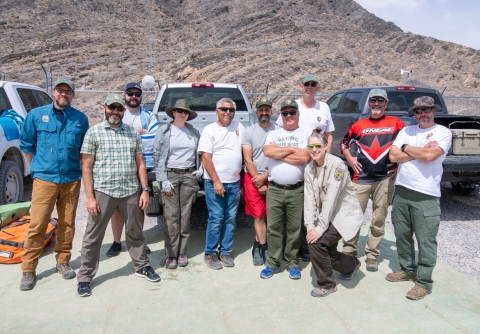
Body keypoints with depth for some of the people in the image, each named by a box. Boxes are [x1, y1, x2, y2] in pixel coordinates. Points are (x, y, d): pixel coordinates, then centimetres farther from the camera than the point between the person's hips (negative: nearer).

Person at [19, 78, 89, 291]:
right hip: (44, 179, -1)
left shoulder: (81, 119, 2)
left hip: (72, 180, 1)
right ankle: (28, 270, 10)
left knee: (67, 224, 9)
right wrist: (38, 167, 10)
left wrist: (75, 165, 9)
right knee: (37, 225, -2)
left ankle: (63, 262, 24)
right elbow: (26, 145, 10)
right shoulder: (36, 115, 2)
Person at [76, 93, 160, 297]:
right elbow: (87, 166, -3)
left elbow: (140, 163, 9)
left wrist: (145, 190, 2)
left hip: (131, 192, 3)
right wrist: (90, 196, -9)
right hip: (103, 191, -2)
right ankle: (85, 277, 20)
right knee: (93, 236, 6)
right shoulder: (94, 132, -1)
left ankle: (142, 266, 32)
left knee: (134, 232, 16)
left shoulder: (133, 133, 8)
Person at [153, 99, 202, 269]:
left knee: (185, 216, 5)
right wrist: (163, 180, -7)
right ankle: (171, 255, 8)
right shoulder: (164, 131, 2)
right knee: (171, 217, -2)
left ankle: (182, 253, 16)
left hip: (189, 176, 2)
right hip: (170, 175, -2)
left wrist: (201, 169, 5)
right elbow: (157, 156, -1)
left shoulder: (194, 132, 10)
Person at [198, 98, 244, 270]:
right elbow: (206, 158, -9)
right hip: (214, 182, -4)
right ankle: (210, 254, 13)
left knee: (230, 219, 10)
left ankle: (225, 251, 22)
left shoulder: (239, 127, 9)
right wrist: (216, 181, -15)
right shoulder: (209, 130, -4)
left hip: (234, 182, 4)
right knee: (216, 218, -2)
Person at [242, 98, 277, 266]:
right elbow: (248, 160, -2)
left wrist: (264, 177, -7)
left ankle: (258, 245, 22)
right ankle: (263, 248, 12)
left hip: (271, 178, 0)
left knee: (266, 215, 6)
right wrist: (258, 183, -6)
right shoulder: (249, 131, 1)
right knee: (259, 215, 1)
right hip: (252, 178, 0)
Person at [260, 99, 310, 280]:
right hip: (274, 189, 2)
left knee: (294, 228, 8)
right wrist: (292, 150, -6)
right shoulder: (273, 134, 11)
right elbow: (267, 151, -8)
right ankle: (273, 262, 19)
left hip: (297, 190, -2)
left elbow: (304, 158, -13)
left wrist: (279, 153, -7)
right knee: (273, 227, 7)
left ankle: (292, 263, 22)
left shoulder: (305, 135, 3)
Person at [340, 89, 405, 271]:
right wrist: (349, 158, 5)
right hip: (361, 177, 1)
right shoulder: (359, 124, 9)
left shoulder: (396, 123, 5)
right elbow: (344, 143, 19)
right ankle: (348, 251, 17)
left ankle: (372, 255, 19)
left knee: (378, 219, 7)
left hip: (385, 178, 0)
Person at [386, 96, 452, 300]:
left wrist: (406, 148, -5)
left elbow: (430, 155, -21)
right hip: (401, 192, 5)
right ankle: (407, 269, 34)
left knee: (426, 241, 2)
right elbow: (393, 156, -1)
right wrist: (420, 151, -10)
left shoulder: (443, 133, -3)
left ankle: (424, 282, 15)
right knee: (402, 235, 16)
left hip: (426, 196, -5)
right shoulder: (406, 131, 10)